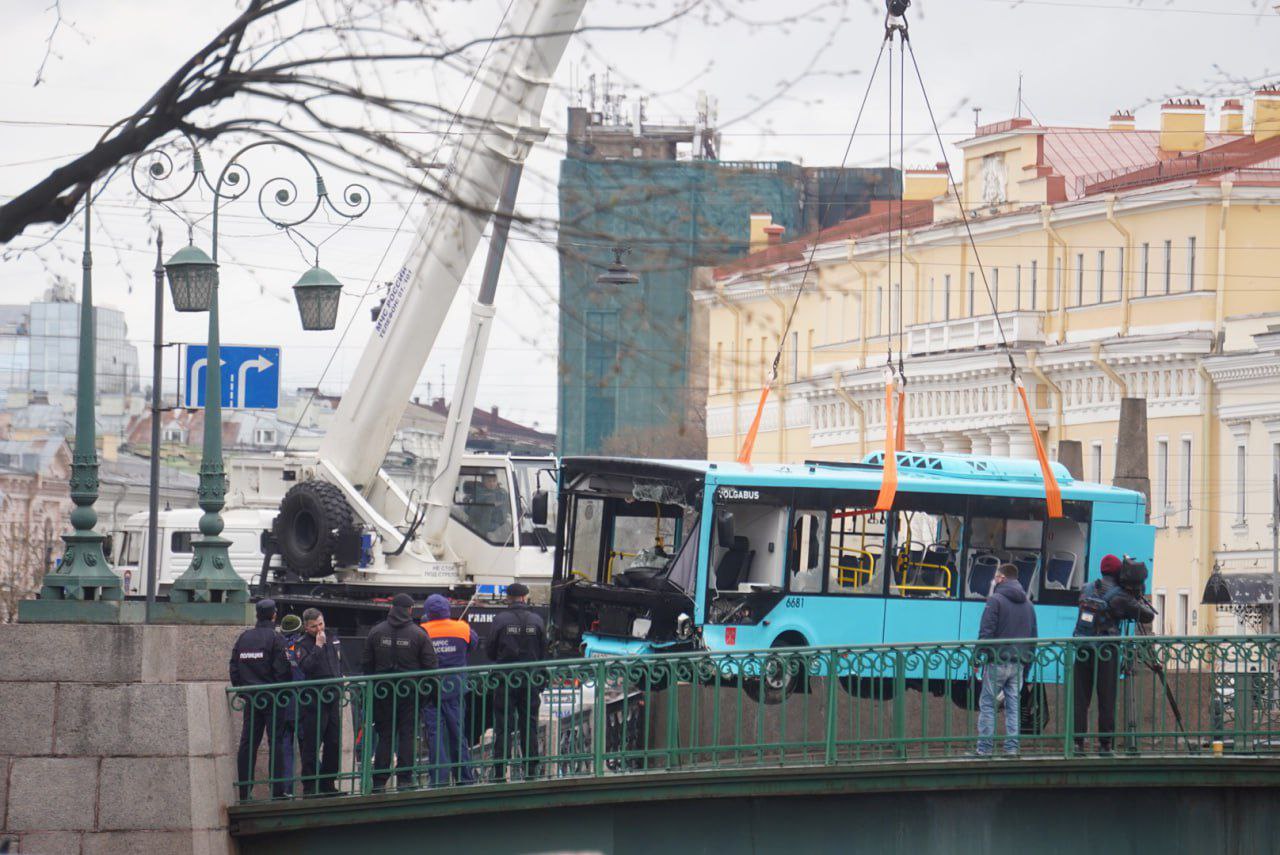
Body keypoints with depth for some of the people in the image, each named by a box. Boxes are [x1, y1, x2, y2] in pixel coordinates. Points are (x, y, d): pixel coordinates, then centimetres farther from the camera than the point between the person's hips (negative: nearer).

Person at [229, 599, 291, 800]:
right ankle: (277, 790, -6)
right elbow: (282, 670, -12)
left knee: (247, 744, 5)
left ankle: (244, 792, 4)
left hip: (250, 698, 5)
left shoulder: (243, 638, 8)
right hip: (272, 699, -5)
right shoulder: (275, 638, -8)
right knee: (275, 743, -2)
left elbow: (234, 669, 10)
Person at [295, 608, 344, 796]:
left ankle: (328, 784, 18)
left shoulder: (333, 640, 13)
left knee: (334, 743, 9)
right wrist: (318, 646, -22)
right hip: (313, 701, -6)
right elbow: (305, 667, -24)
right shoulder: (303, 645, -6)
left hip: (333, 699, 6)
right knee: (311, 745, -5)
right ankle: (309, 786, -2)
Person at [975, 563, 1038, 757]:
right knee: (1013, 706, 8)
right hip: (1018, 664, 6)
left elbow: (986, 632, -13)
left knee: (987, 705, -1)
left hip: (997, 662, -6)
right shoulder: (1028, 604, 15)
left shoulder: (996, 600, -7)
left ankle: (984, 748, -4)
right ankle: (1012, 747, 4)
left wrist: (978, 655, -8)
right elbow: (1033, 637, 18)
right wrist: (1027, 661, 21)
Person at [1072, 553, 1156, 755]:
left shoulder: (1087, 589, 8)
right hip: (1106, 653, -4)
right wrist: (1138, 600, 15)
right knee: (1106, 700, 1)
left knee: (1080, 698, 6)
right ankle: (1104, 744, 1)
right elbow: (1147, 616, -5)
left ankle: (1077, 742, 1)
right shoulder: (1118, 596, -8)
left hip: (1083, 650, 4)